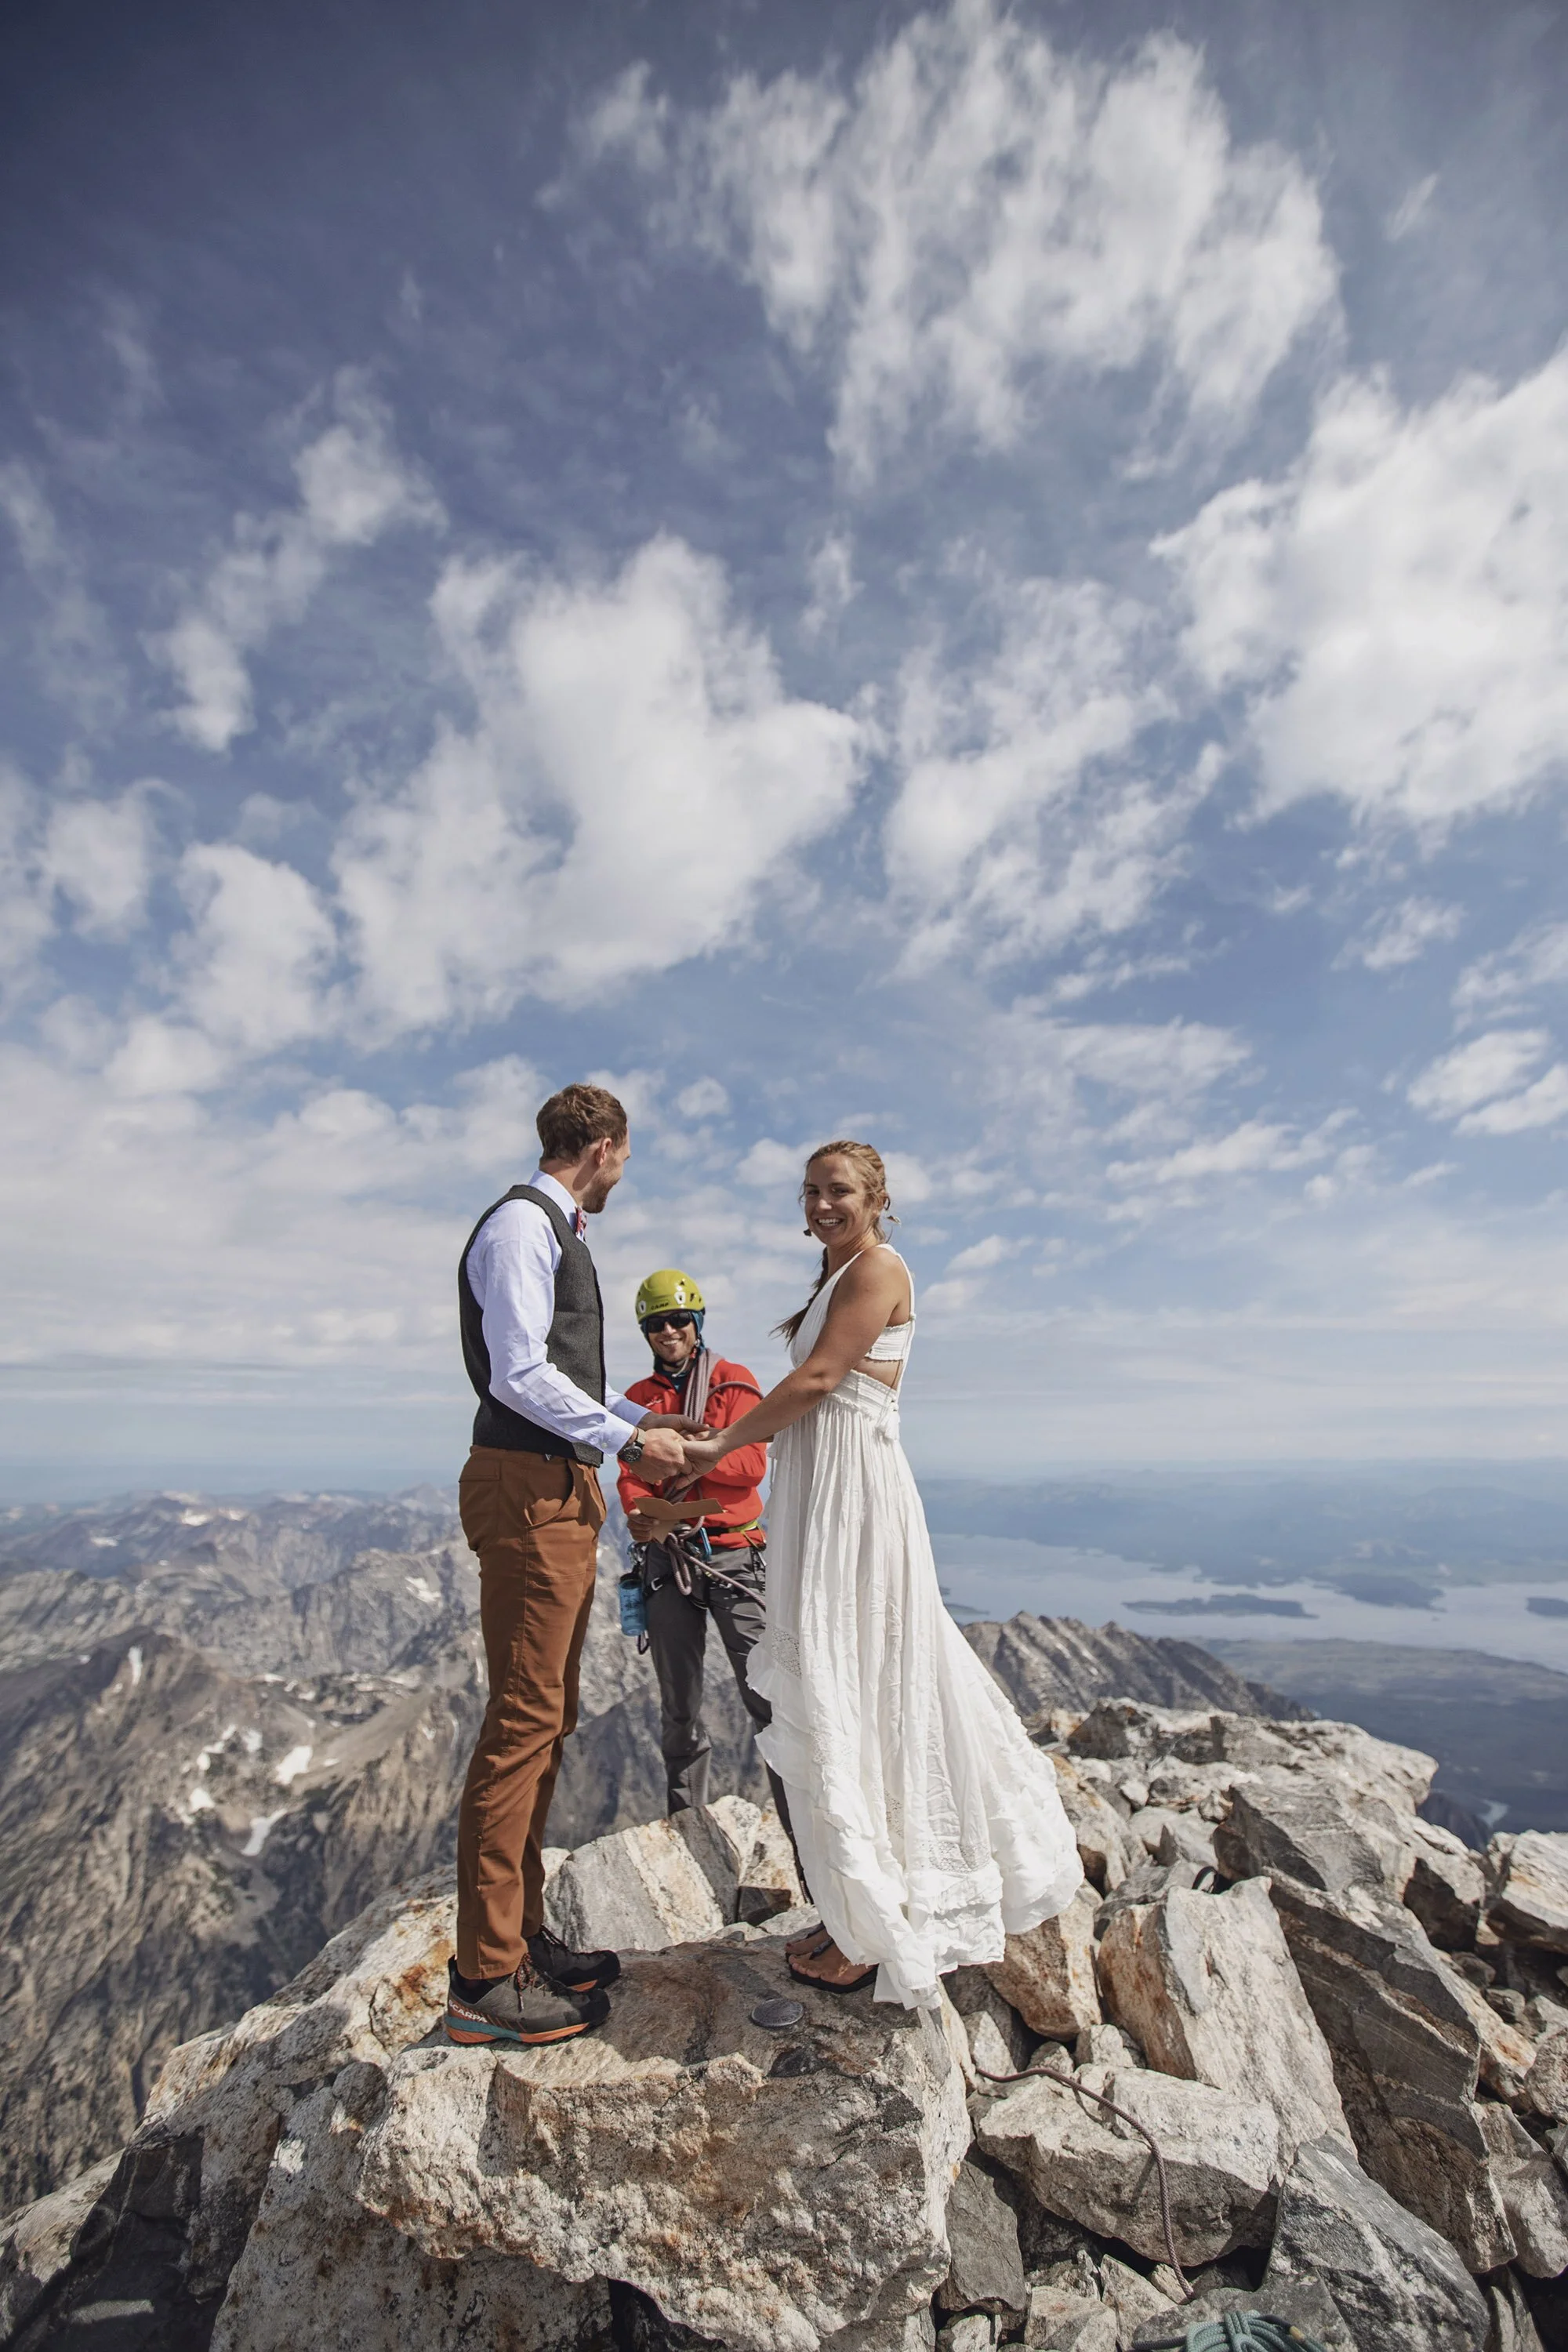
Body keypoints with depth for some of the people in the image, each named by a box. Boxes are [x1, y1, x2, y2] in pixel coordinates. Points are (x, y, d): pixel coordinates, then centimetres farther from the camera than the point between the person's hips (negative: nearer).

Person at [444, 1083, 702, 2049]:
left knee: (550, 1717, 15)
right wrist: (628, 1439, -14)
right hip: (530, 1491, -10)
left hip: (562, 1492, 10)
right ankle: (486, 1978, 10)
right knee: (525, 1718, -3)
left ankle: (524, 1935, 29)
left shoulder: (557, 1232, 19)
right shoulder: (521, 1224, -12)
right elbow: (519, 1375, -20)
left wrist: (644, 1417, 24)